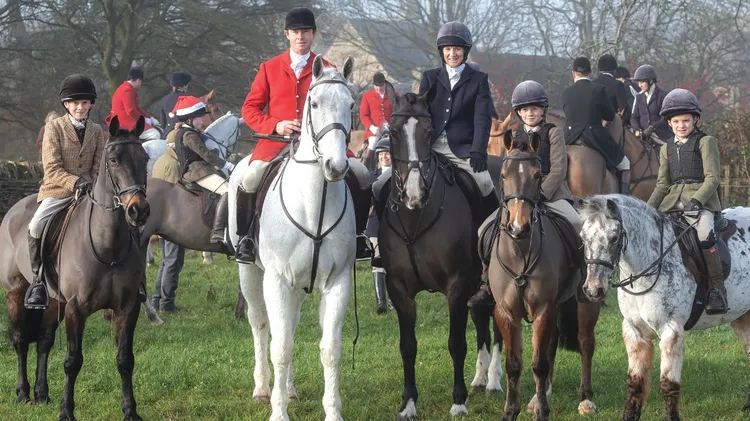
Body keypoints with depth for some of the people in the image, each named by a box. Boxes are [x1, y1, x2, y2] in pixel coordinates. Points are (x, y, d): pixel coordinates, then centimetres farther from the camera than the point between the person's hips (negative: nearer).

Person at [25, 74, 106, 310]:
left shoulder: (97, 131, 10)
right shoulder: (54, 128, 0)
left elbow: (100, 167, 9)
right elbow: (52, 169, -8)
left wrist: (93, 185, -12)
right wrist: (76, 182, -23)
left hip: (90, 191, 3)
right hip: (57, 190, -3)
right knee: (36, 226, -28)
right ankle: (38, 279, -12)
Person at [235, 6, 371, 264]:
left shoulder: (327, 69, 10)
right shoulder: (270, 68, 10)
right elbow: (249, 108, 8)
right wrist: (275, 125, -11)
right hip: (277, 140, -1)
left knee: (361, 174, -18)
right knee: (251, 178, -29)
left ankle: (357, 233, 1)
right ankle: (244, 238, -9)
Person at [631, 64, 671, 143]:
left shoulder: (663, 95, -1)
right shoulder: (639, 98, 15)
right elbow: (634, 117, 12)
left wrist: (653, 127, -21)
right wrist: (637, 129, -8)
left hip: (661, 137, -4)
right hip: (643, 138, 4)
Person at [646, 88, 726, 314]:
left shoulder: (705, 142, 3)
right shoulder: (667, 148, 19)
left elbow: (713, 178, -5)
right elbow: (662, 184, 19)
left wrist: (696, 200, -20)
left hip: (701, 199, -6)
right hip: (672, 201, 6)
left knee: (704, 233, -30)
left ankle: (717, 289, -23)